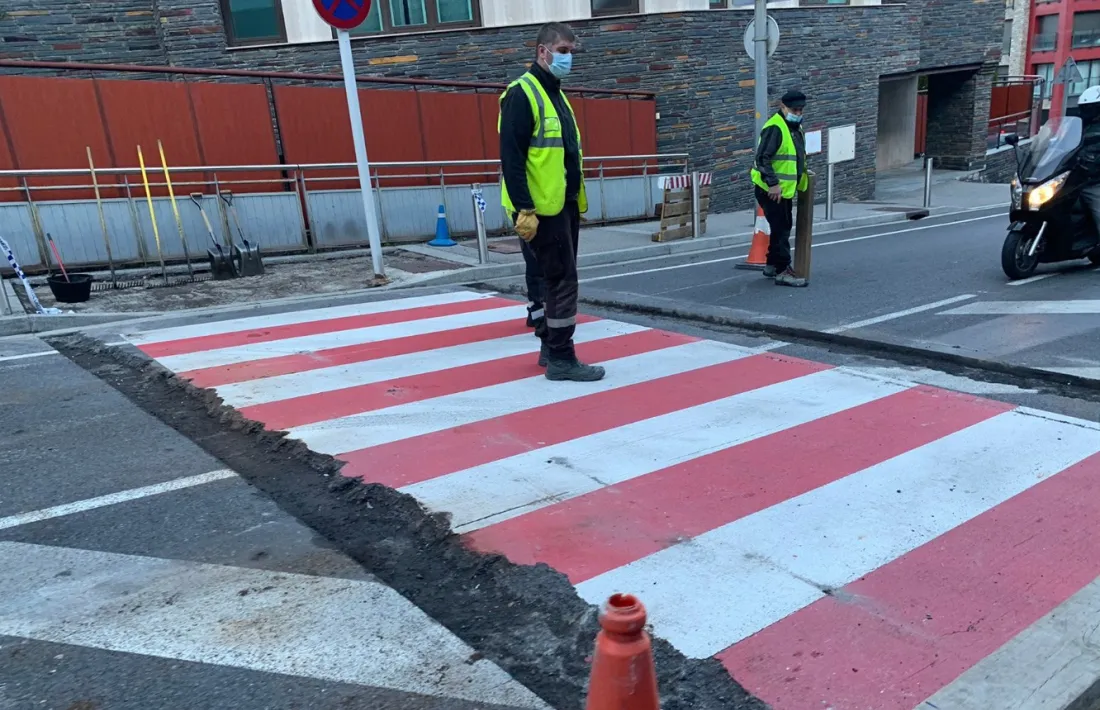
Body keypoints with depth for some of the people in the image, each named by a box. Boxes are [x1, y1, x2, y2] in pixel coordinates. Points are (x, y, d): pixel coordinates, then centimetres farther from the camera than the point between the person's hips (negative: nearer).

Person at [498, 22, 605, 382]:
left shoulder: (557, 94, 18)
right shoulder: (522, 94, -11)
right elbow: (511, 157, -19)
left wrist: (576, 199, 19)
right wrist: (524, 209, -23)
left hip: (566, 204, 9)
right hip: (542, 207, -9)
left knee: (559, 277, 13)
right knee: (563, 278, -8)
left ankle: (551, 347, 24)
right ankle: (561, 358, 0)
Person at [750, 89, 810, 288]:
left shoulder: (796, 127, 14)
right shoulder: (775, 128, -18)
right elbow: (762, 158, -24)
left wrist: (803, 174, 22)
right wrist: (773, 183, -27)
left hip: (785, 189, 10)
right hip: (771, 190, -10)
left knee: (783, 227, 17)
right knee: (781, 228, -8)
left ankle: (772, 265, 30)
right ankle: (783, 271, -3)